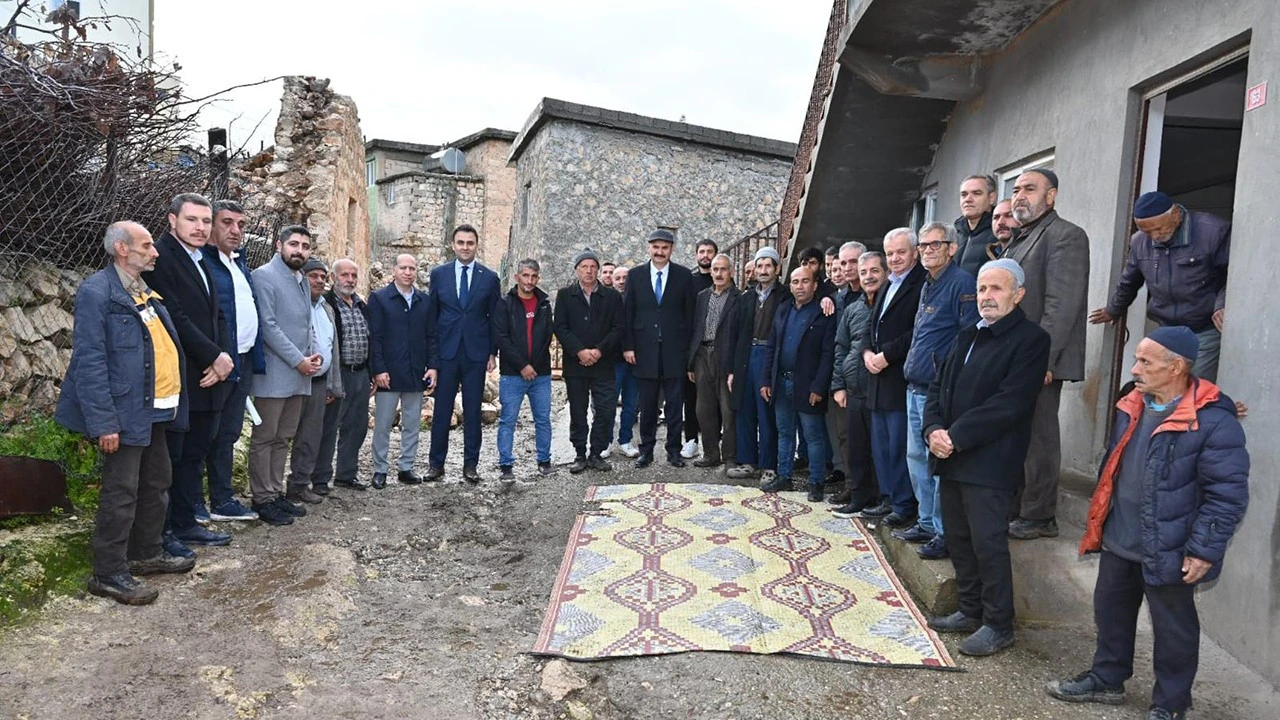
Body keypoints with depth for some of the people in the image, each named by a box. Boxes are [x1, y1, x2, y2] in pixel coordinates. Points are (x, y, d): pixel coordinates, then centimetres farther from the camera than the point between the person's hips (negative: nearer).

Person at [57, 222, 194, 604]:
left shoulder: (147, 292, 12)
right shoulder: (96, 291, -14)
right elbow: (90, 361, -18)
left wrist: (173, 403, 11)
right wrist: (103, 422, -22)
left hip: (156, 409, 9)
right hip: (126, 412, -9)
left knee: (156, 482, 18)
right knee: (120, 492, -1)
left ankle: (147, 552, 33)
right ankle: (109, 573, 11)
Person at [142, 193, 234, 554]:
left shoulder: (201, 261, 16)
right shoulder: (160, 256, -11)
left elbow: (217, 316, 15)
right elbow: (175, 316, -19)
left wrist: (224, 356, -2)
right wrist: (214, 356, -15)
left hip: (208, 379, 8)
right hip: (176, 379, -8)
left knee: (194, 455, 14)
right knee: (170, 458, 1)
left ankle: (185, 524, 24)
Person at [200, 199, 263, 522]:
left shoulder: (240, 262, 15)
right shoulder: (202, 262, -12)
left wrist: (255, 358, 14)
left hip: (243, 362, 8)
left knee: (228, 434, 15)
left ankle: (223, 500, 25)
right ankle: (193, 501, 14)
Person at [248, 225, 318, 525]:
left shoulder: (303, 280, 16)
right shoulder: (264, 276, -9)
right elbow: (268, 326, -15)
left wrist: (314, 353, 4)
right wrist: (298, 361, -15)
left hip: (299, 375, 8)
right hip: (274, 374, -8)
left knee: (283, 438, 14)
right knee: (264, 438, 1)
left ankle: (276, 493, 22)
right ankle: (262, 499, 7)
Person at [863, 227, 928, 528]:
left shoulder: (923, 283, -10)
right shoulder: (886, 287, 20)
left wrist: (886, 355, -16)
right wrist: (867, 352, 2)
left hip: (901, 378, -9)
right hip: (879, 378, 9)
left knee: (899, 445, -4)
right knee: (881, 446, 14)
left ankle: (904, 506, 6)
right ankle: (888, 498, 25)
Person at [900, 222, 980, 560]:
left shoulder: (962, 283, -11)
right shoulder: (928, 286, 17)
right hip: (916, 389, 10)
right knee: (916, 456, 15)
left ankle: (944, 533, 6)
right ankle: (927, 523, 27)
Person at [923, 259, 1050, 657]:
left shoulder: (1030, 340, -8)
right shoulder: (968, 336, 17)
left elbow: (1008, 404, -17)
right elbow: (938, 387, 14)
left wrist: (956, 437, -17)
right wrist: (934, 429, -5)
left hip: (989, 464, -7)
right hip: (951, 458, 8)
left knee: (988, 543, -1)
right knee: (959, 540, 15)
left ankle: (998, 625, 13)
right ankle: (970, 610, 29)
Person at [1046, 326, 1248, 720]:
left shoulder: (1213, 422, -20)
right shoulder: (1133, 406, 3)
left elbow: (1228, 494, -19)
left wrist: (1203, 550, -19)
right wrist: (1100, 519, 19)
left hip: (1167, 551, -7)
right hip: (1118, 540, 7)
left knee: (1172, 628, 11)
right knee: (1110, 611, 20)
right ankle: (1107, 677, 39)